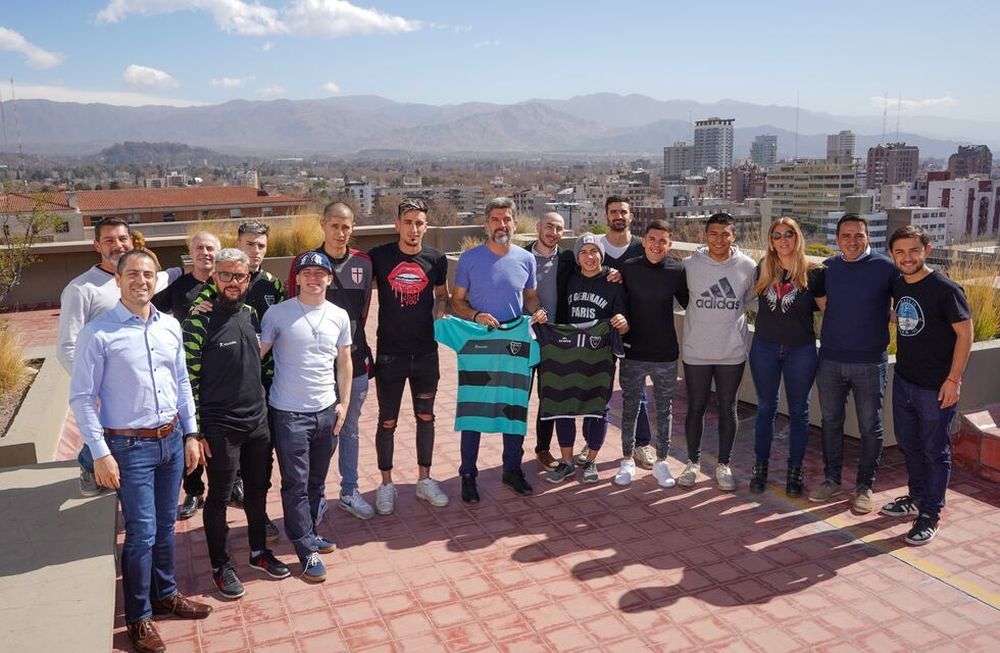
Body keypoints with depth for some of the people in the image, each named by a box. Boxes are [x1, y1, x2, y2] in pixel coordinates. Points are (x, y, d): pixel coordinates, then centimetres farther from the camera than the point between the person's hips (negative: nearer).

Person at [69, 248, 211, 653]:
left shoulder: (170, 326, 3)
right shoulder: (98, 333, -13)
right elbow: (82, 397, -11)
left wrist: (190, 434, 10)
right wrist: (100, 454, -13)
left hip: (171, 440, 5)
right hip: (131, 445, -5)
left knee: (165, 525, 18)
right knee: (142, 533, 1)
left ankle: (165, 594, 38)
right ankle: (138, 617, 20)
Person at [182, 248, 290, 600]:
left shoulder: (252, 316, 6)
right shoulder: (199, 322, -11)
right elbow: (189, 380, -11)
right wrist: (195, 430, -12)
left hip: (258, 423, 5)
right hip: (219, 428, -5)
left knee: (258, 490, 17)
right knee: (219, 498, 8)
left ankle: (259, 551, 36)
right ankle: (221, 566, 24)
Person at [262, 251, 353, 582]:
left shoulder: (339, 316, 4)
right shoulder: (278, 314, -7)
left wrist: (343, 403, 7)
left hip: (327, 411, 4)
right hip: (289, 414, -4)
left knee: (317, 480, 17)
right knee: (296, 484, 2)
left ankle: (311, 532, 36)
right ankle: (307, 551, 13)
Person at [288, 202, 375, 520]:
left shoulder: (363, 262, 3)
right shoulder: (305, 261, -6)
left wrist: (354, 337, 8)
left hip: (355, 359, 3)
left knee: (350, 428, 14)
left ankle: (349, 492, 27)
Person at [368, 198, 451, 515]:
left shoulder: (436, 259, 0)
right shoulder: (379, 256, -6)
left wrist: (442, 316, -7)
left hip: (426, 352, 2)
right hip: (389, 353, -2)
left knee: (425, 417, 13)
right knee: (387, 422, 7)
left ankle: (424, 480, 28)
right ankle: (386, 485, 22)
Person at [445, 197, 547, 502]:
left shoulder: (526, 259, 3)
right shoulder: (470, 258, -5)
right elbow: (457, 301, -1)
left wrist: (538, 311, -7)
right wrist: (476, 316, -20)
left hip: (518, 345, 3)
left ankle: (512, 468, 29)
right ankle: (468, 475, 17)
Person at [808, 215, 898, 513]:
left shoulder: (885, 267, -7)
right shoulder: (828, 267, 4)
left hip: (870, 362, -3)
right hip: (830, 359, 3)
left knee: (870, 427, 6)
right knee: (831, 421, 12)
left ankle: (865, 486, 21)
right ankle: (831, 479, 27)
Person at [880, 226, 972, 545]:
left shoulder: (945, 289, -16)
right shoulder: (897, 285, 3)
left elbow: (965, 333, -15)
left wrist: (953, 380, -17)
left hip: (936, 387, -7)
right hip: (903, 380, 7)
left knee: (935, 451, 6)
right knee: (908, 443, 19)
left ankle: (930, 514, 18)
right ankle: (916, 498, 38)